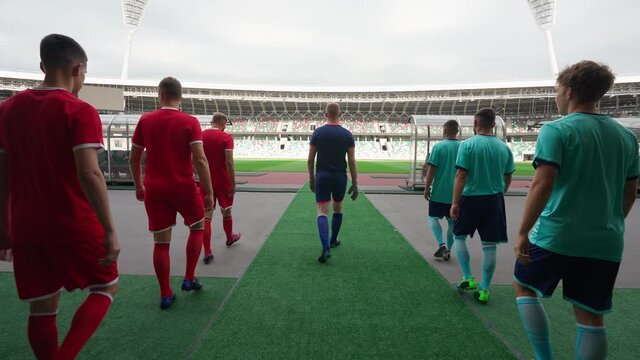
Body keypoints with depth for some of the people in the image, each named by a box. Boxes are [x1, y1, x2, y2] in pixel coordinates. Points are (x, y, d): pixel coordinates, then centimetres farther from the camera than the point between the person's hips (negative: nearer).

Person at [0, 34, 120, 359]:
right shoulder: (80, 111, -11)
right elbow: (89, 175, -20)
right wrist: (110, 231, -17)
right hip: (73, 225, -5)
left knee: (42, 310, 16)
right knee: (106, 287, 15)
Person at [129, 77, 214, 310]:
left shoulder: (145, 120, 2)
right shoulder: (190, 122, -7)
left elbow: (133, 159, 7)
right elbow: (199, 161, -15)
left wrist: (139, 186, 20)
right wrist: (209, 192, -9)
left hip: (154, 189, 3)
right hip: (183, 187, -2)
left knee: (161, 242, 9)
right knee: (197, 227, 21)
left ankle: (165, 295, 17)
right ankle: (189, 279, 22)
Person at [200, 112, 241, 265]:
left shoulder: (200, 136, 2)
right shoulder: (226, 137, -11)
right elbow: (229, 162, -17)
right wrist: (233, 184, -13)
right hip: (223, 182, -2)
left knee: (206, 216, 1)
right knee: (226, 212, 18)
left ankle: (207, 252, -3)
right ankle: (230, 238, 41)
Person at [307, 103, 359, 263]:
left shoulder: (317, 132, -2)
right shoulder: (347, 134, -2)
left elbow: (310, 159, 0)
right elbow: (352, 161, -5)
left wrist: (311, 178, 12)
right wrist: (355, 184, 0)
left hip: (322, 177, -1)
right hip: (340, 177, 1)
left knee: (322, 212, -3)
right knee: (338, 209, 21)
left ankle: (326, 248, -18)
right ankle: (333, 240, 35)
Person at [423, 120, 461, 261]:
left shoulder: (438, 147, -9)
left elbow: (431, 170, -11)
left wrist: (426, 188, -2)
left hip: (439, 192, -3)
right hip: (456, 193, 4)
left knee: (433, 218, 10)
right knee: (452, 221, 14)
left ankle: (442, 245, -7)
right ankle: (448, 250, 19)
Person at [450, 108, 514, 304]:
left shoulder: (468, 144, -9)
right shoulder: (504, 147, 4)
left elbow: (461, 175, -15)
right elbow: (508, 179, 12)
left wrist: (455, 203, -13)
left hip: (471, 198, -3)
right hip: (494, 200, 4)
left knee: (459, 236, 17)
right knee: (489, 245, 7)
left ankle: (468, 278, 14)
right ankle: (484, 290, 14)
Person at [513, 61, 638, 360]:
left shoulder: (557, 130, -10)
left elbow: (542, 184, -19)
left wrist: (522, 232, -15)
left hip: (556, 237, -5)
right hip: (605, 244, 6)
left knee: (524, 288, 18)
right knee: (591, 317, 13)